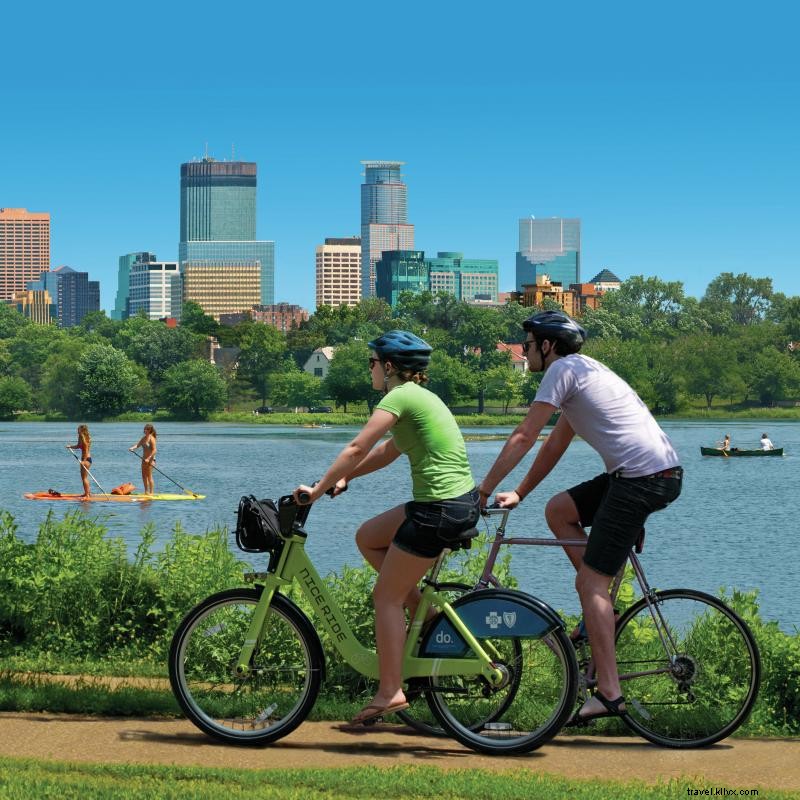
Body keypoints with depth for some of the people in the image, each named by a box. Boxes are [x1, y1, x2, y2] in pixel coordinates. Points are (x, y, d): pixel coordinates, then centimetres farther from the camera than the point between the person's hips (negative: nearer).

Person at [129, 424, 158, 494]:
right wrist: (132, 448, -16)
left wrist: (148, 458, -25)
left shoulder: (151, 438, -15)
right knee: (144, 476, 11)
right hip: (144, 459, 9)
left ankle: (151, 492, -2)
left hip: (150, 459, -9)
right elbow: (138, 445, 4)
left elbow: (154, 450, -20)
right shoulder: (144, 438, 10)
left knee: (149, 476, -7)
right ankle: (146, 491, 20)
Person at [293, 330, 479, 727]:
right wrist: (343, 478, 20)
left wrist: (318, 489, -8)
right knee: (367, 537, 22)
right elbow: (386, 452, 25)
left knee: (386, 596, 0)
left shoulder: (400, 396, -11)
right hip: (460, 501, 9)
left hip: (440, 508, -9)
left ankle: (389, 692, 0)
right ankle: (421, 611, 18)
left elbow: (357, 448, -15)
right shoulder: (418, 396, 18)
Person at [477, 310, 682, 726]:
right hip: (660, 474, 9)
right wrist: (518, 494, 26)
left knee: (590, 584, -7)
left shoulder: (563, 369, -4)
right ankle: (602, 603, 14)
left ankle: (608, 693, -10)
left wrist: (483, 489, 0)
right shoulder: (586, 370, 25)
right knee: (558, 509, 18)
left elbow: (523, 437, -6)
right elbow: (555, 446, 28)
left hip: (643, 478, -9)